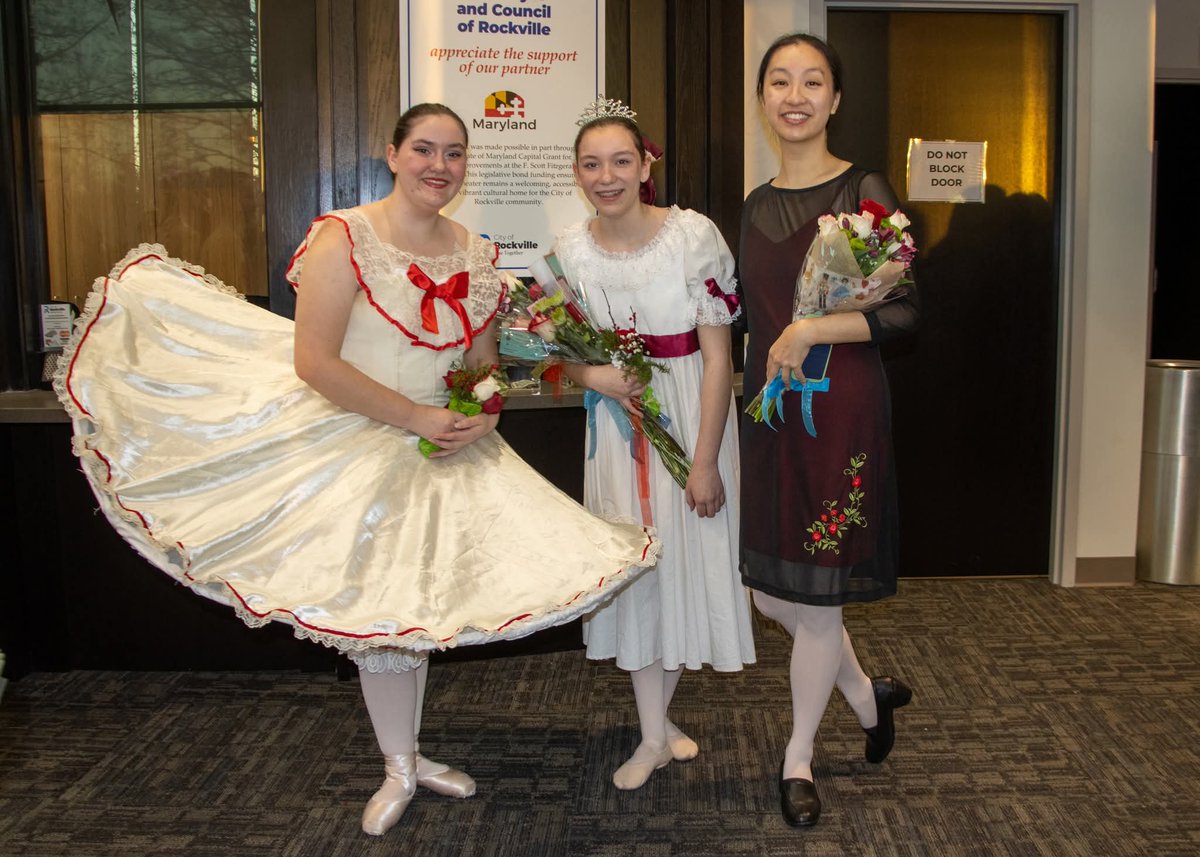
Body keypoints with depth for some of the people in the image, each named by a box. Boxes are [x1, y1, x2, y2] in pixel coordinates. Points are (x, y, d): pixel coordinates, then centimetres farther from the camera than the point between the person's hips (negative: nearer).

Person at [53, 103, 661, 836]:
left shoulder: (476, 254, 3)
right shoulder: (344, 238, -15)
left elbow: (485, 362, 11)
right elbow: (314, 362, -21)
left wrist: (482, 416, -11)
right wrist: (416, 418, -21)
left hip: (444, 451, 5)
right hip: (356, 448, -4)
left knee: (420, 602, 12)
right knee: (380, 608, 6)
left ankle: (410, 751, 33)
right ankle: (399, 770, 27)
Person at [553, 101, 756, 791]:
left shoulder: (694, 235, -15)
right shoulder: (571, 249, -3)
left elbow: (718, 358, -14)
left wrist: (706, 462, -16)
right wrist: (593, 376, -15)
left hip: (689, 416, -3)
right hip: (616, 423, 3)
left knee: (686, 558, 6)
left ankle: (660, 713, 31)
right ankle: (655, 736, 20)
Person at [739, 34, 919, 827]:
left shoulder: (864, 191, -7)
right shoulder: (758, 205, 12)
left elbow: (903, 311, -12)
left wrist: (810, 331, -20)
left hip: (840, 408, -6)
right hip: (771, 410, 6)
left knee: (818, 592, 4)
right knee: (768, 587, 11)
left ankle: (799, 760, 26)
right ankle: (869, 696, 38)